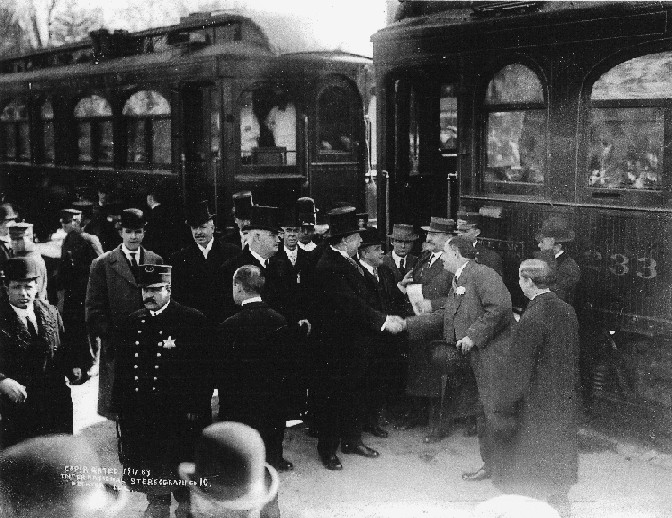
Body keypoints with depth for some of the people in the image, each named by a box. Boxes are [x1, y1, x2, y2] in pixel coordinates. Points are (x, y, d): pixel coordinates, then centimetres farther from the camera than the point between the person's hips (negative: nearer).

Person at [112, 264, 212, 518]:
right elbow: (121, 367, 11)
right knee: (149, 467, 13)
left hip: (177, 411, -4)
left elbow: (203, 366, -9)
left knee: (179, 466, 5)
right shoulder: (133, 322, 9)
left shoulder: (192, 320, -6)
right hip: (139, 412, 5)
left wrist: (196, 407, -12)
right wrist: (119, 406, 6)